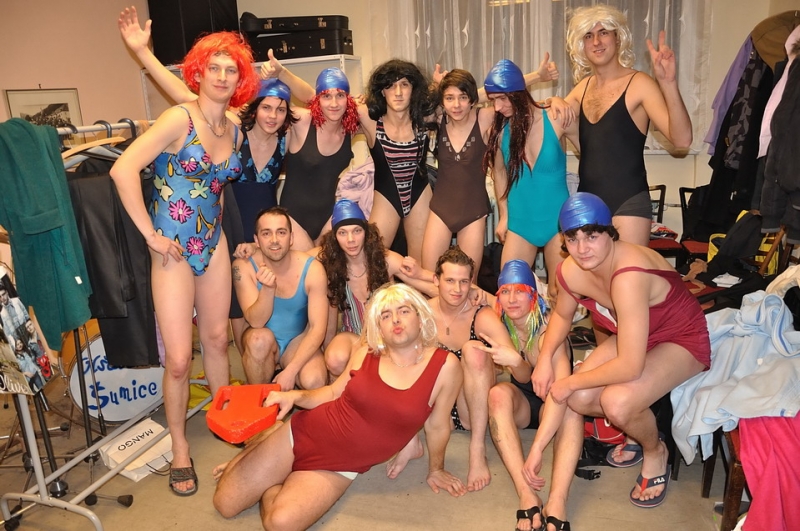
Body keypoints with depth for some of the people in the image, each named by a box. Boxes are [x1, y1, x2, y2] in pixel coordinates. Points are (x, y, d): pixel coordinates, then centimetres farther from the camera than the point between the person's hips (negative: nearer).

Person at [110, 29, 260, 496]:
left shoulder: (234, 129, 5)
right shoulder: (179, 119, -15)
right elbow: (123, 170, -22)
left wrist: (214, 219, 10)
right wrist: (150, 234, -19)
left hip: (213, 242, 6)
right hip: (174, 248, -6)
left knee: (218, 339, 16)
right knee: (179, 358, -1)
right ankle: (180, 448, 18)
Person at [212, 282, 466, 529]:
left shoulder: (445, 365, -12)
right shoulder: (367, 354, -3)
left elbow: (436, 425, 0)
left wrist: (435, 469, 13)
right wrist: (294, 396, -8)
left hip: (339, 469, -1)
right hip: (304, 433, 2)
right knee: (225, 504, 2)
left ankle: (271, 485, 9)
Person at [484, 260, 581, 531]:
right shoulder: (500, 326, -10)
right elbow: (524, 379, -13)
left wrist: (536, 450, -50)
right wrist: (516, 362, -39)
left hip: (551, 406, -2)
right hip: (522, 402, 3)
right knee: (498, 393, -31)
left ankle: (557, 502, -48)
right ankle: (527, 496, -42)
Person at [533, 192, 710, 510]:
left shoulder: (628, 276, -39)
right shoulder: (570, 272, -16)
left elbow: (630, 366, -37)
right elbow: (562, 315, 8)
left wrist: (570, 383, -23)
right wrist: (545, 359, -8)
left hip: (682, 341, -6)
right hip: (634, 337, 7)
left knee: (617, 401, -29)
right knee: (579, 400, -12)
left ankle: (655, 451, 6)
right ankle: (637, 427, 20)